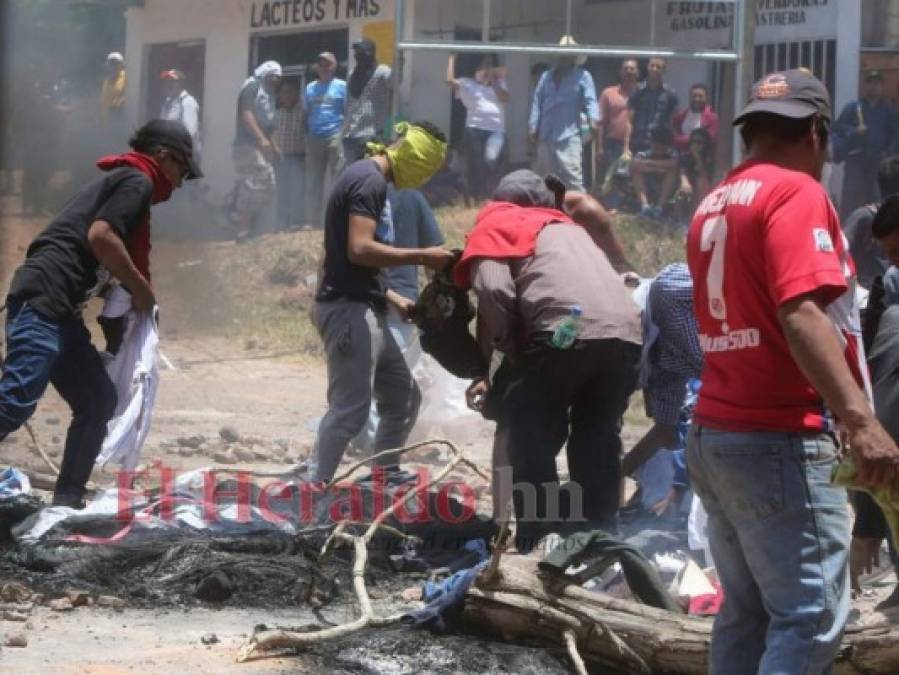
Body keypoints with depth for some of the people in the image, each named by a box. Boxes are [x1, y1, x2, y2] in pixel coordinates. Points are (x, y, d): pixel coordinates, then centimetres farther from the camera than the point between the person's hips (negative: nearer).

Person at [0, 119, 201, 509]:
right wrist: (140, 288, -5)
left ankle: (65, 504, 8)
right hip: (43, 300, -10)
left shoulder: (120, 181, 29)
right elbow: (99, 235, -15)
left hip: (58, 311, 10)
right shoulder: (138, 181, 0)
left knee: (99, 402, 10)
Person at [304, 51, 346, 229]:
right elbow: (306, 114, 18)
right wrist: (306, 137, 8)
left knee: (337, 181, -8)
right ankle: (313, 221, 11)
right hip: (314, 139, 5)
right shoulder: (310, 88, 16)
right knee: (313, 182, 6)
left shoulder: (341, 86, 4)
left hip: (335, 137, -4)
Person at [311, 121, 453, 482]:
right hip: (349, 309, -11)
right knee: (350, 409, -13)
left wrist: (393, 298, 18)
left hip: (364, 310, 11)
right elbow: (359, 250, -22)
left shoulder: (367, 178, 20)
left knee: (404, 398, 16)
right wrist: (421, 256, -15)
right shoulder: (370, 180, -12)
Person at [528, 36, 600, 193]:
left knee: (572, 176, -15)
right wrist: (533, 127, 4)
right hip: (546, 136, 5)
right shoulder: (546, 77, 17)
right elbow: (537, 102, 13)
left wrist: (594, 119, -25)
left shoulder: (583, 77, 4)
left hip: (569, 135, -5)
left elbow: (590, 100, -6)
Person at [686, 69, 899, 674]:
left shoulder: (713, 206, 15)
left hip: (715, 435, 9)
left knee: (745, 616, 13)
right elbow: (800, 314, -24)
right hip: (780, 440, -9)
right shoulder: (796, 192, -11)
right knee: (812, 619, -9)